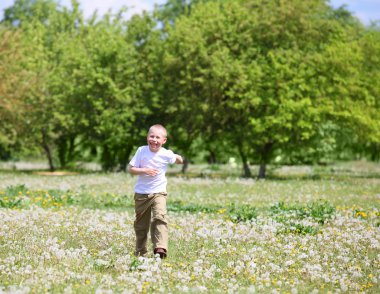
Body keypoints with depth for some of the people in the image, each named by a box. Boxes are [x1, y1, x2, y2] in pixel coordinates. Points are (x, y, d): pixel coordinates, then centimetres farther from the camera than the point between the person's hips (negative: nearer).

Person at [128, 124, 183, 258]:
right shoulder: (141, 151, -7)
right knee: (141, 223, 12)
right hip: (141, 193, 2)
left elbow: (178, 159, 15)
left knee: (160, 218, -22)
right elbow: (130, 168, -10)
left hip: (158, 192, -2)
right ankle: (140, 251, 27)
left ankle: (160, 248, -29)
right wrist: (144, 170, -20)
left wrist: (179, 159, -1)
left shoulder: (166, 154, -7)